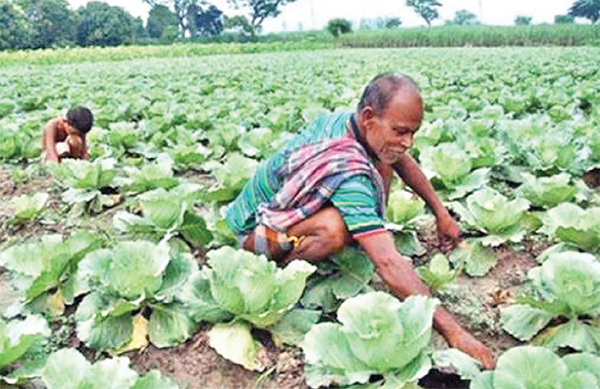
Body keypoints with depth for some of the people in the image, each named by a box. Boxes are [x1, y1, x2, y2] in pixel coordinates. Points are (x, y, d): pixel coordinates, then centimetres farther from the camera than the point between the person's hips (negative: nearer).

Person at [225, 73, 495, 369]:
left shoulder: (345, 119, -13)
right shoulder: (349, 174, -38)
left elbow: (402, 160, 8)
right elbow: (389, 264, -43)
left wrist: (441, 212, 9)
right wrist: (452, 331, -41)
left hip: (291, 207, 8)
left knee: (382, 163, -3)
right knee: (334, 229, -41)